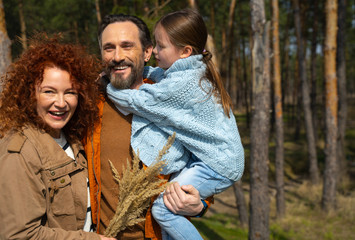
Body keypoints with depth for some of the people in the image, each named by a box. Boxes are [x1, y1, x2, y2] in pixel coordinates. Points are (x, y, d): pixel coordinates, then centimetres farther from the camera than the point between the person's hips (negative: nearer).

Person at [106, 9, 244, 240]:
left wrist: (106, 84, 0)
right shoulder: (196, 71, 6)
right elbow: (159, 74, 25)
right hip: (206, 157, 10)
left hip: (219, 166, -10)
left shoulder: (181, 84, -23)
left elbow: (135, 101, -15)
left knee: (163, 208, -12)